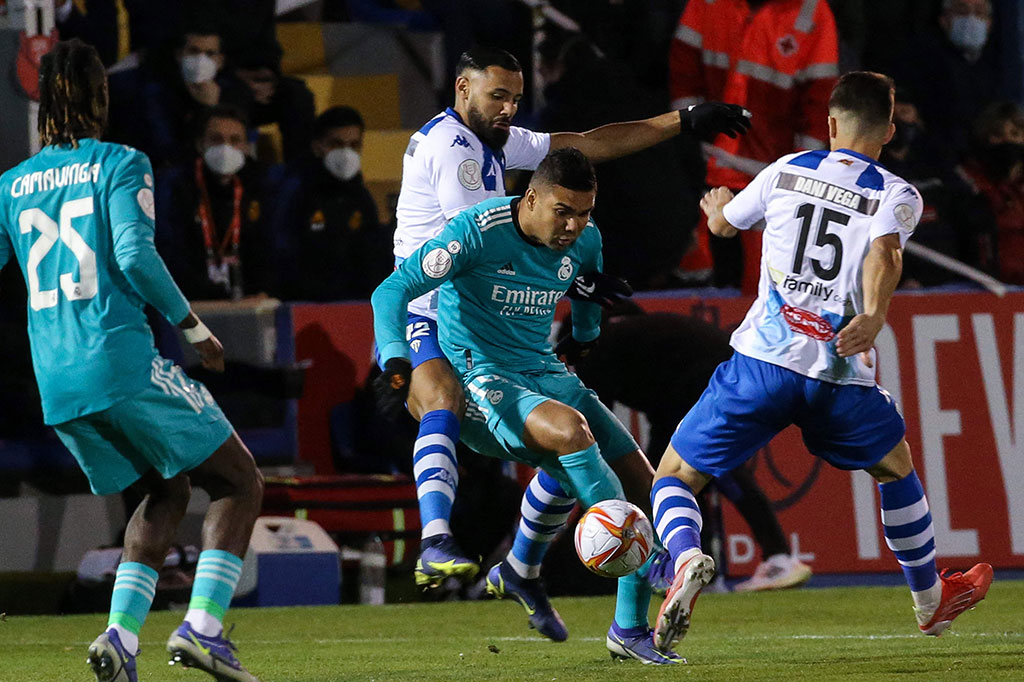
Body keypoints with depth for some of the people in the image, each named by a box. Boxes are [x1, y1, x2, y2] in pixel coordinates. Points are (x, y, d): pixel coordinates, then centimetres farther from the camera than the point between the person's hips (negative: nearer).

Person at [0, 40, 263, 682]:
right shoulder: (120, 165, -1)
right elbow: (134, 255, -14)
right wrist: (195, 327, -4)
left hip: (57, 385, 6)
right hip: (124, 362, -6)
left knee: (167, 492, 23)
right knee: (241, 484, 6)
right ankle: (202, 627, -11)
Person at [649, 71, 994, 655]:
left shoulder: (787, 172, 11)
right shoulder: (897, 196, 5)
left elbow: (723, 224, 27)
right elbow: (884, 252, -18)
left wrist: (719, 205, 51)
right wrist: (874, 316, -33)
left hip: (761, 364, 0)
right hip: (840, 378, 0)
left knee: (675, 477, 7)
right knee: (896, 469, 28)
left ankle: (687, 559, -26)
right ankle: (931, 600, 41)